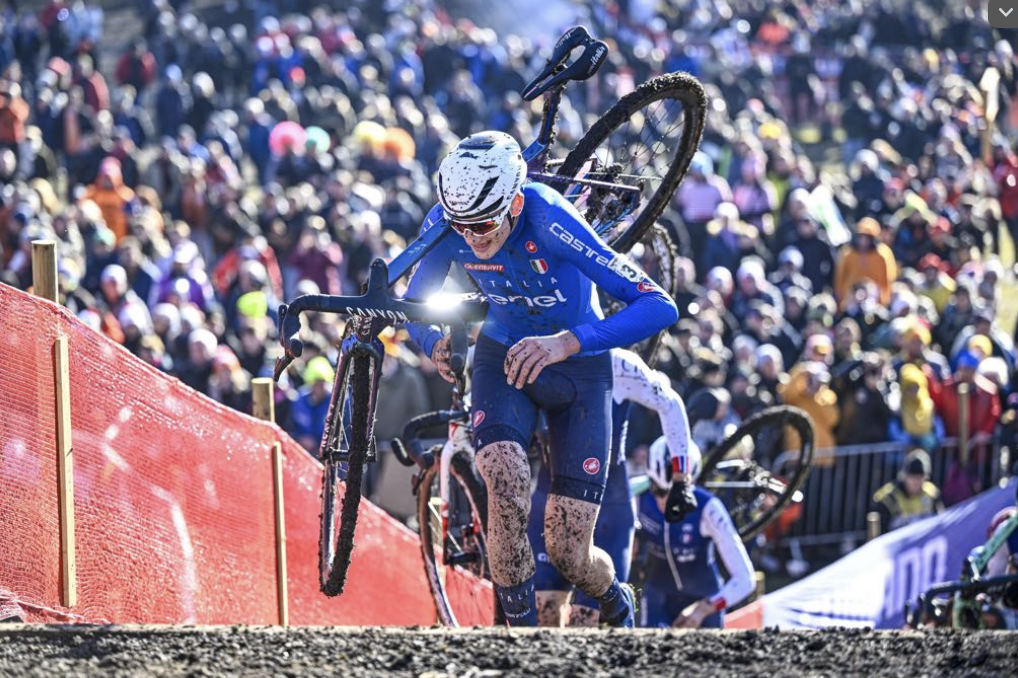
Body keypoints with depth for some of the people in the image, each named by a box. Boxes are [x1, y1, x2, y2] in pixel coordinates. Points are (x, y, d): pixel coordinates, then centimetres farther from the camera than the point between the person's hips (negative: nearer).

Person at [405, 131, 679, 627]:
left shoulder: (549, 220, -33)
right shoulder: (444, 224, -21)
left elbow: (659, 307, -37)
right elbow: (413, 303, -4)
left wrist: (566, 343, -51)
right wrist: (435, 343, -28)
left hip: (577, 367, -2)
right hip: (503, 357, 2)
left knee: (569, 554, -6)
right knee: (505, 478, -30)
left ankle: (617, 606, 30)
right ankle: (522, 630, -15)